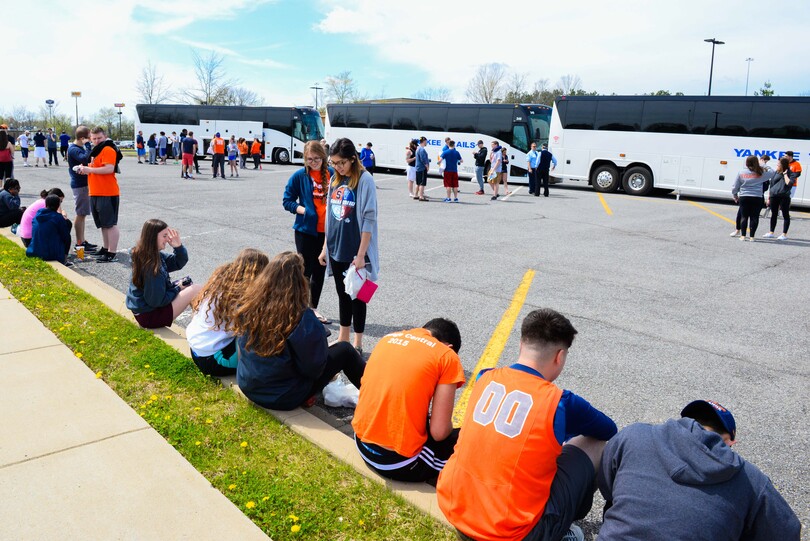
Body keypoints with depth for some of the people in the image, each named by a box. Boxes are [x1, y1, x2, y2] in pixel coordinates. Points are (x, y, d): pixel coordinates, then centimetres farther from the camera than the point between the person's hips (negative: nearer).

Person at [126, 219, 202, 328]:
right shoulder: (152, 267, -28)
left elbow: (179, 262, 8)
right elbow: (157, 301, -23)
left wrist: (178, 246, -10)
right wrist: (177, 288, -10)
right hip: (149, 316, -10)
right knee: (196, 289, -12)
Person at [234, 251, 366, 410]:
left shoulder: (248, 305, -11)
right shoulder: (302, 318, -28)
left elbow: (241, 349, 7)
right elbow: (314, 369, -19)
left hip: (248, 387, 6)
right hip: (284, 399, -6)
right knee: (344, 350, 8)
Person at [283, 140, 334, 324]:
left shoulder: (332, 174, -1)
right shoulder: (299, 176, -7)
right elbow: (287, 201, -2)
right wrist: (303, 210, -16)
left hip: (327, 231, 3)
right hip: (306, 230, -3)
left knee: (320, 272, 14)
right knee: (305, 271, 3)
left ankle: (313, 309, 30)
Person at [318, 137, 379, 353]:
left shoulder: (364, 180, -12)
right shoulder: (335, 180, 7)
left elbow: (368, 220, -15)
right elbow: (330, 215, 13)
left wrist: (361, 254, -18)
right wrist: (325, 248, 12)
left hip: (355, 252, -6)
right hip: (336, 250, 6)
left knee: (356, 296, 6)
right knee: (342, 294, 16)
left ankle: (357, 344, 19)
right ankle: (342, 340, 29)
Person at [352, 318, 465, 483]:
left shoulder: (388, 339, 8)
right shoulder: (448, 357, -8)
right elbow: (439, 432, -13)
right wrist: (448, 427, 10)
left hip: (362, 445, 6)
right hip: (399, 462, -6)